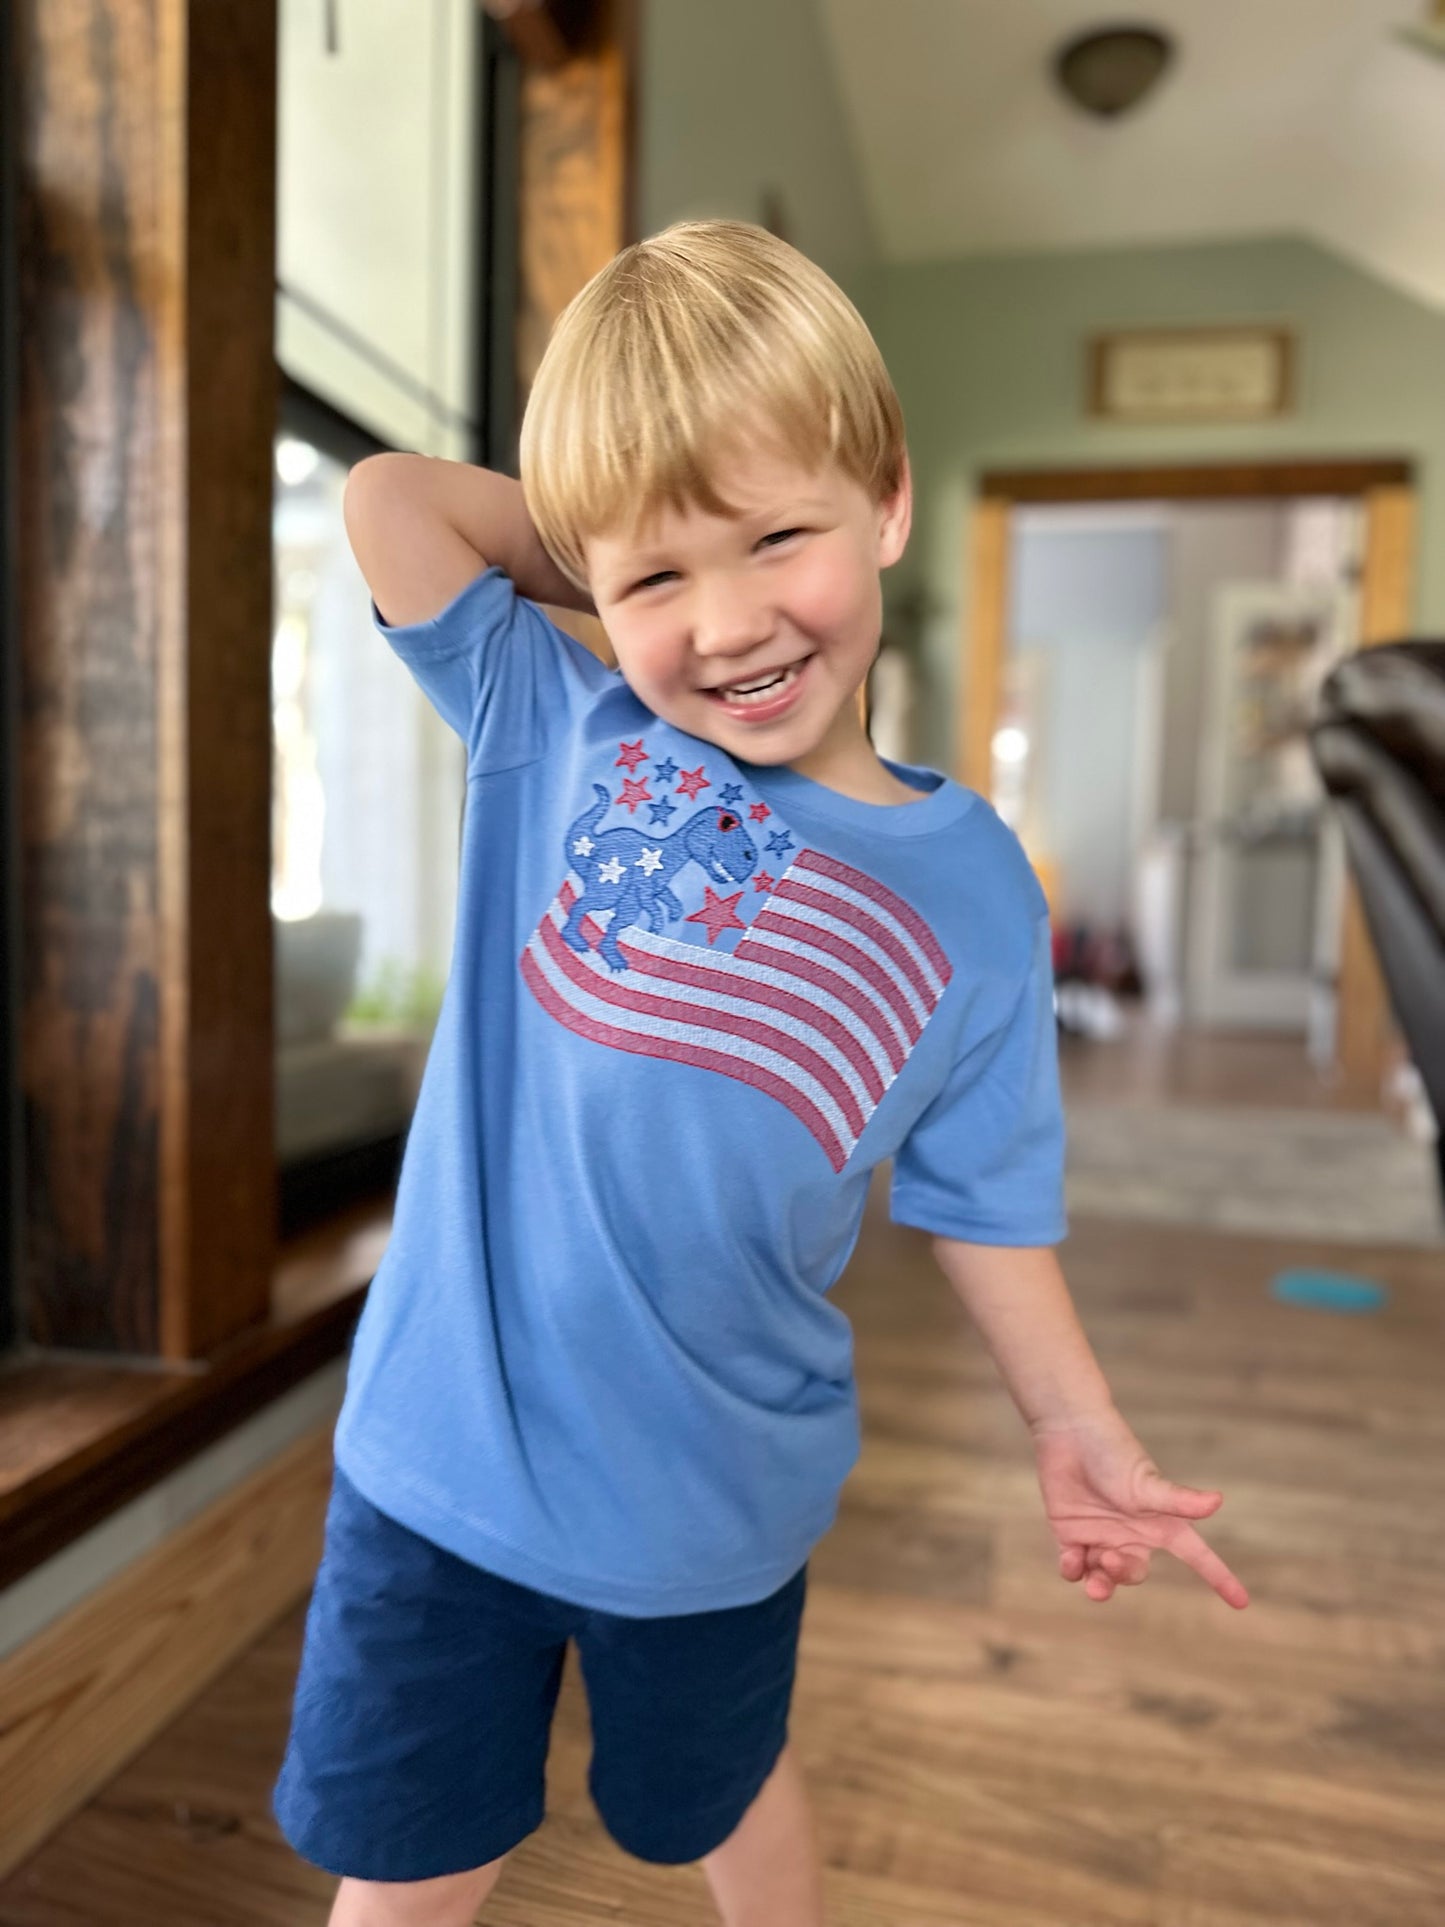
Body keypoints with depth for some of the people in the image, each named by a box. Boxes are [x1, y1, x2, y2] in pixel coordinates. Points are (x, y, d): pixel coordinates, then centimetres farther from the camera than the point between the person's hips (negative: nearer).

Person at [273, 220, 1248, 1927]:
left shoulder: (972, 892, -9)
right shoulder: (555, 736, -10)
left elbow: (978, 1198, 0)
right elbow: (388, 498, -15)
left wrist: (1078, 1431, 1)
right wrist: (647, 581, -9)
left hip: (720, 1498, 1)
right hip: (442, 1462, 0)